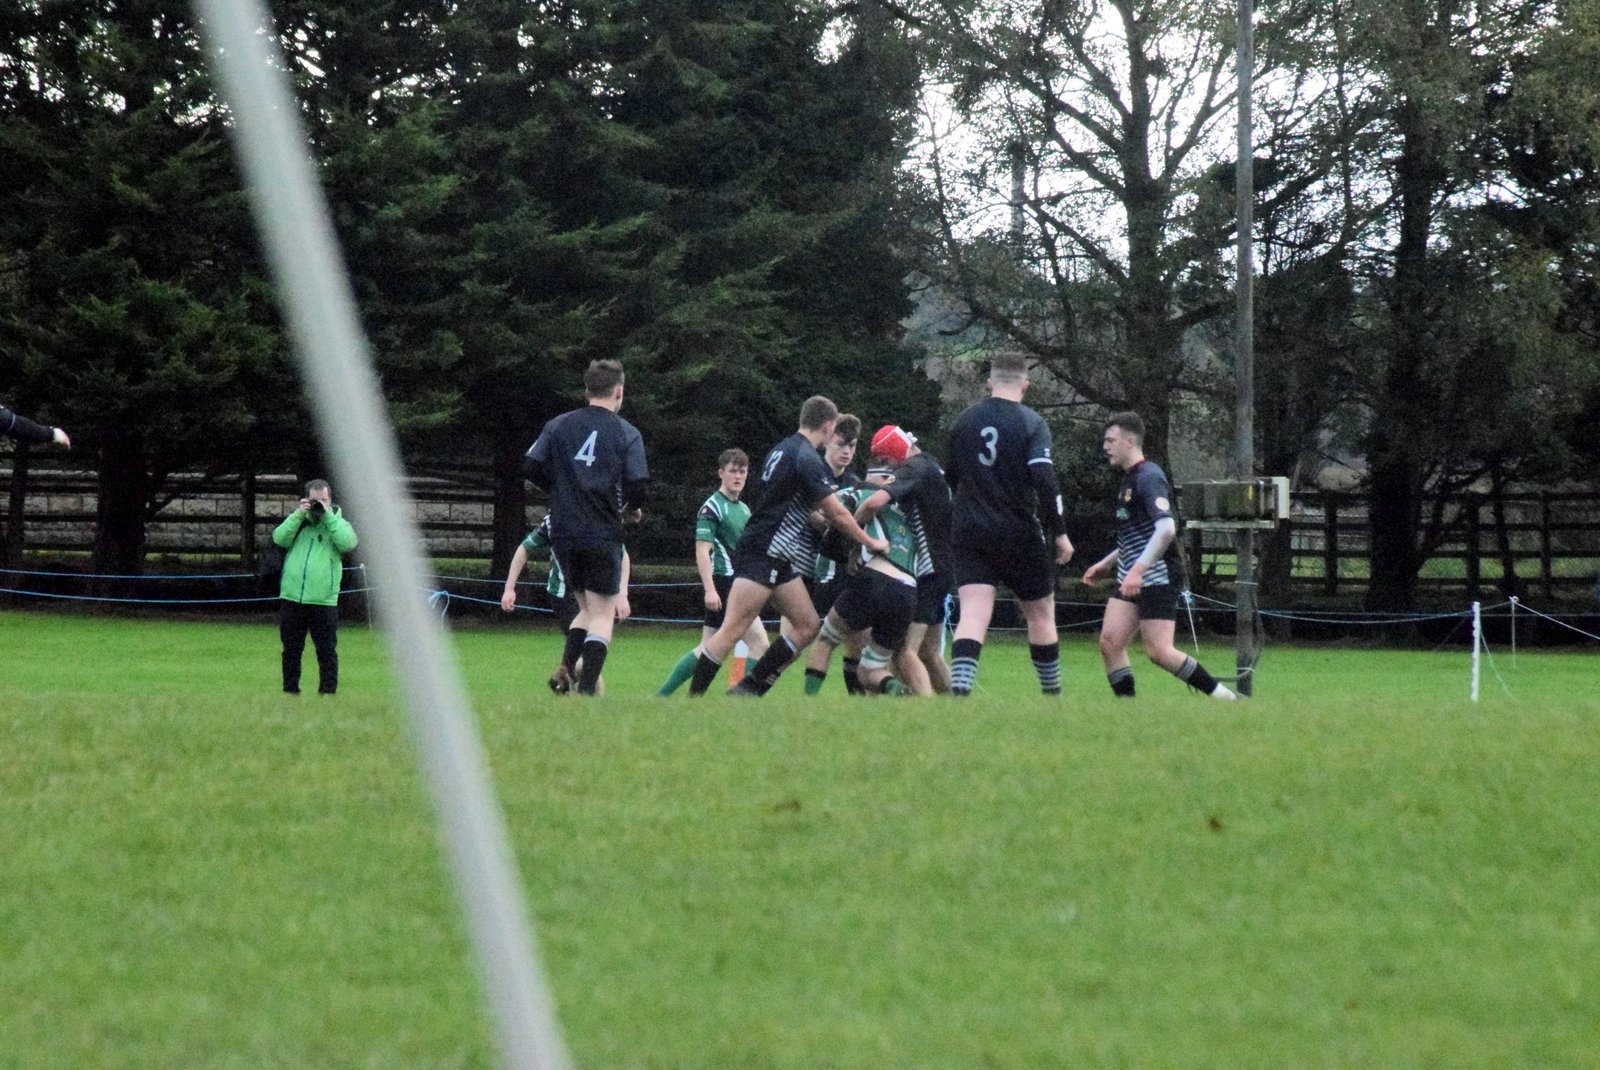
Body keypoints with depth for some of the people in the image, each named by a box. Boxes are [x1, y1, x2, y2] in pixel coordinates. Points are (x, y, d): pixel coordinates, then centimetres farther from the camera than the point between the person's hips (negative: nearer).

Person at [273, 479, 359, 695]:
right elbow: (280, 538, -4)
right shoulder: (296, 521, 13)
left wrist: (328, 515, -11)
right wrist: (299, 514, -8)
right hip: (291, 598, 3)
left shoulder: (338, 523, 7)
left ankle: (328, 691, 2)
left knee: (327, 651, -3)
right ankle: (290, 691, 18)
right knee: (291, 650, 10)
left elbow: (348, 542, -14)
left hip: (323, 601, -3)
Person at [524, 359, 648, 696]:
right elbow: (637, 487, -9)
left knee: (587, 608, 20)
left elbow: (533, 468, -1)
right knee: (603, 615, 2)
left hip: (563, 532, 4)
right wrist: (631, 510, 13)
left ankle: (567, 667, 3)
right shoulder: (627, 434, -3)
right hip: (603, 535, -4)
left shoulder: (559, 425, 5)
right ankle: (587, 687, -11)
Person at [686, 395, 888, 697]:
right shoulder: (806, 459, -14)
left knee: (807, 626, 8)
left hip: (779, 560, 10)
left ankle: (750, 688, 7)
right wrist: (871, 543, 4)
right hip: (762, 556, -10)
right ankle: (693, 698, -12)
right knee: (732, 629, -11)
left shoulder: (782, 450, 15)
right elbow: (836, 514, -8)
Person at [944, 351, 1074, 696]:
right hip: (1020, 535, -3)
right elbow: (1044, 479, -16)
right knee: (1040, 615, 14)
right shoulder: (1031, 423, -7)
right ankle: (1052, 696, 22)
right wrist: (1060, 533, -12)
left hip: (969, 534, 3)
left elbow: (950, 477, 18)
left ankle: (958, 689, -27)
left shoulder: (966, 421, 7)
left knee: (973, 615, -7)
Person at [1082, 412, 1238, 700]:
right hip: (1132, 579, 10)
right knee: (1109, 641, -3)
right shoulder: (1128, 481, 17)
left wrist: (1138, 570, -31)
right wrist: (1106, 563, 29)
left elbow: (1166, 529, -27)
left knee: (1159, 651, -12)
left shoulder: (1149, 478, -14)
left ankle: (1226, 699, -1)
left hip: (1158, 577, -10)